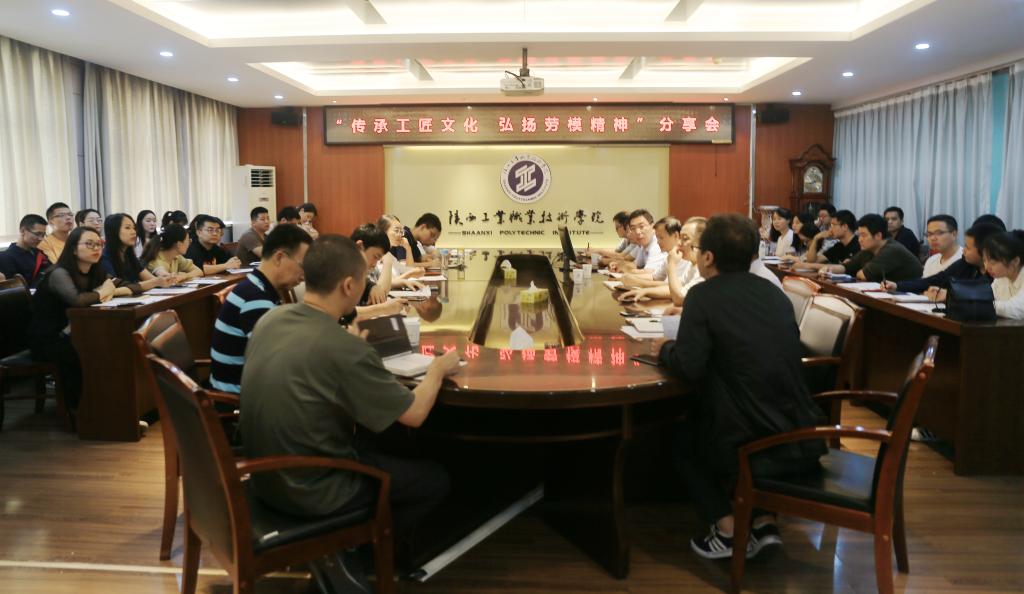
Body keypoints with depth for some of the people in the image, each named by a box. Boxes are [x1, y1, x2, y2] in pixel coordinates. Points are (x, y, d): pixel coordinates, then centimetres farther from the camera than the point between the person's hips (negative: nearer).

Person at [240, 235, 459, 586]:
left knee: (371, 443, 29)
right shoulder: (345, 349, -28)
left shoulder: (270, 319, -6)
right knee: (435, 479, 9)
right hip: (309, 490, -7)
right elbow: (414, 415, -16)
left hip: (265, 473, 8)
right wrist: (438, 368, 0)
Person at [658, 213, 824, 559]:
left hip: (752, 446, -6)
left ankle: (729, 531, 13)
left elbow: (688, 369, -16)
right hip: (803, 442, 6)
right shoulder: (775, 293, 10)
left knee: (681, 440, 24)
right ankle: (764, 523, 24)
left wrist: (665, 350, 6)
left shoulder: (703, 296, -8)